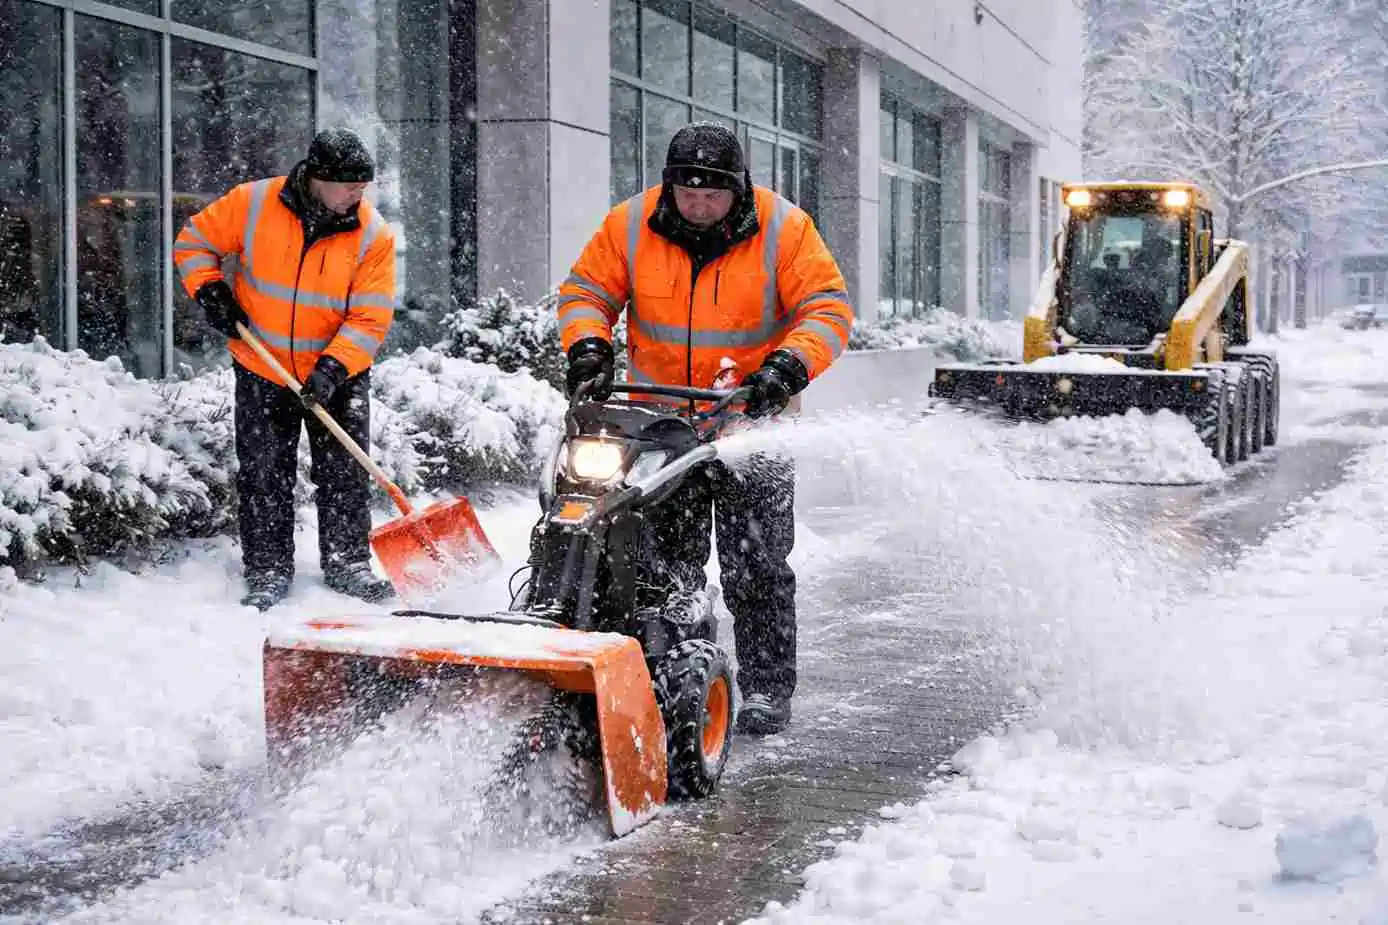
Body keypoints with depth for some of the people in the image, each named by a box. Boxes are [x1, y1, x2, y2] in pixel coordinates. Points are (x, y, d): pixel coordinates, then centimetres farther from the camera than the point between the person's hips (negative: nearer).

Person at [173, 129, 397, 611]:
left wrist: (332, 368, -24)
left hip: (337, 374, 0)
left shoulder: (373, 234, -13)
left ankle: (348, 563, 18)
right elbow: (194, 242, 3)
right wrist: (210, 292, -11)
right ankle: (267, 571, 13)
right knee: (263, 475, 4)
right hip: (261, 371, 0)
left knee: (345, 472, 4)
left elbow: (370, 319, -14)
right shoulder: (251, 203, -13)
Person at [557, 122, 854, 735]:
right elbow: (586, 290, 6)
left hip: (751, 419, -2)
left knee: (756, 567, -2)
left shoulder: (783, 229, -9)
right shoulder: (630, 225, -3)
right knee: (662, 563, 4)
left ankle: (766, 689, 8)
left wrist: (788, 366, -27)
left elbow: (827, 309, -10)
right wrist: (587, 345, -14)